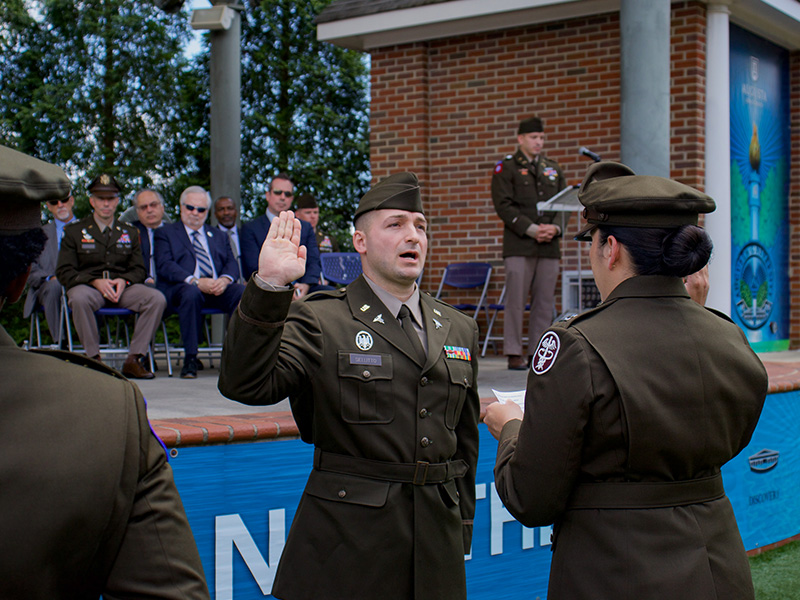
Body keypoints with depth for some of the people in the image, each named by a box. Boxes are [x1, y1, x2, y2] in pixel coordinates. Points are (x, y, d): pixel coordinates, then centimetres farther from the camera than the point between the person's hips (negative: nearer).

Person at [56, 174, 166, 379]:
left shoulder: (130, 233, 20)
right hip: (88, 285, -3)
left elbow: (139, 269, 14)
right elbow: (64, 272, 0)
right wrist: (96, 282, -16)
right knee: (79, 298, -40)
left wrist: (123, 280, -11)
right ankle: (94, 358, -28)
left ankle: (134, 359, -24)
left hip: (123, 287, 3)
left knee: (157, 298, -26)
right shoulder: (74, 231, 9)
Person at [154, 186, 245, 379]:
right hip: (181, 287, -3)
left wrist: (224, 280, -11)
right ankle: (190, 358, -32)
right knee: (191, 293, -40)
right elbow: (165, 266, -1)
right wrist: (195, 281, -17)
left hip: (218, 288, 3)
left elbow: (231, 264, 14)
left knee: (245, 293, -29)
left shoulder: (218, 236, 29)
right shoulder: (166, 233, 16)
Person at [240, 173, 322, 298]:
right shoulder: (250, 229, 10)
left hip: (302, 289, 4)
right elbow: (255, 269, -2)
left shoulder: (306, 228, 23)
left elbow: (314, 262, 11)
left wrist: (306, 285, -13)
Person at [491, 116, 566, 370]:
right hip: (519, 245, -5)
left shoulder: (553, 168, 18)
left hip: (549, 245, 5)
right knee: (516, 299, -6)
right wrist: (531, 229, -14)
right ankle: (514, 353, -1)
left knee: (545, 301, 4)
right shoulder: (506, 168, 3)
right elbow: (504, 206, -6)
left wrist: (555, 228, -5)